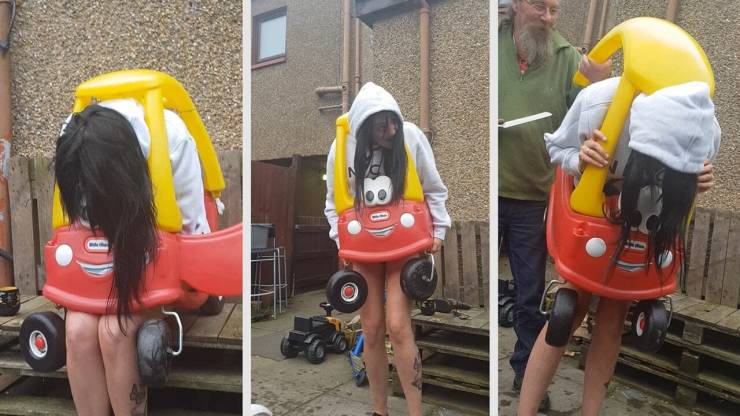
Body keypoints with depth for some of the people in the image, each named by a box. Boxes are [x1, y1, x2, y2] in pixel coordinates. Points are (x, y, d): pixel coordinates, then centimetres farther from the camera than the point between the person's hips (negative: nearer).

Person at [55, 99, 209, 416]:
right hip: (100, 258, 3)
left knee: (114, 330, -25)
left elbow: (190, 227, -17)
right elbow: (79, 218, -3)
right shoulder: (72, 142, -17)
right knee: (79, 329, -23)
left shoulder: (171, 137, -27)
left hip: (159, 254, -3)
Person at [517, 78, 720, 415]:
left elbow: (684, 180, -5)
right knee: (571, 310, -7)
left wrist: (695, 187, -28)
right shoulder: (600, 101, -38)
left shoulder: (706, 134, -28)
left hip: (646, 223, 3)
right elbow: (557, 148, -18)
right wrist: (580, 161, -40)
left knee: (613, 317, 4)